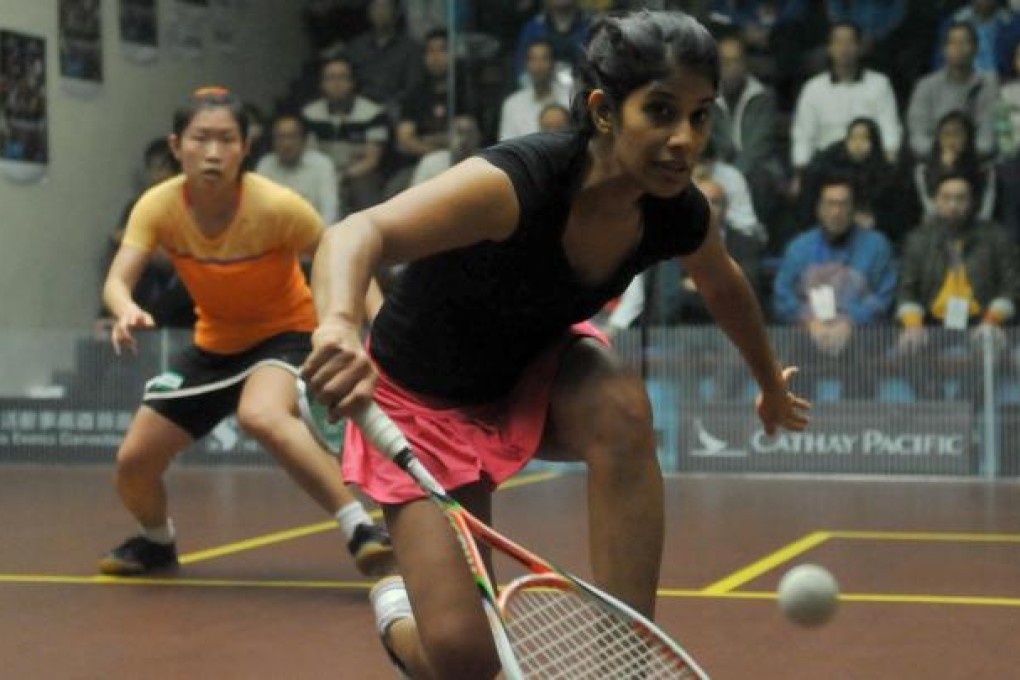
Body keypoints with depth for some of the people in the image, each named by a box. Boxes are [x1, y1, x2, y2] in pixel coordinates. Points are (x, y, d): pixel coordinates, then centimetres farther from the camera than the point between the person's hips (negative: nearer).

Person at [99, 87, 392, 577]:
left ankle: (360, 528, -35)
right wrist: (127, 311, -49)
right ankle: (158, 541, 35)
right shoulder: (158, 206, -16)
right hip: (214, 344, 5)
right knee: (133, 461, 1)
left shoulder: (276, 206, -26)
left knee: (261, 415, -39)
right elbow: (117, 281, -25)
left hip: (286, 332, -5)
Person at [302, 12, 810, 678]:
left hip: (539, 368, 4)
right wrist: (340, 324, -73)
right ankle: (401, 608, 27)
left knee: (622, 407, -33)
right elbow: (357, 234, -51)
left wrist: (773, 385, 23)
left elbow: (724, 286, 7)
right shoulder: (521, 180, -37)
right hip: (427, 398, -4)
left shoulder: (678, 213, -18)